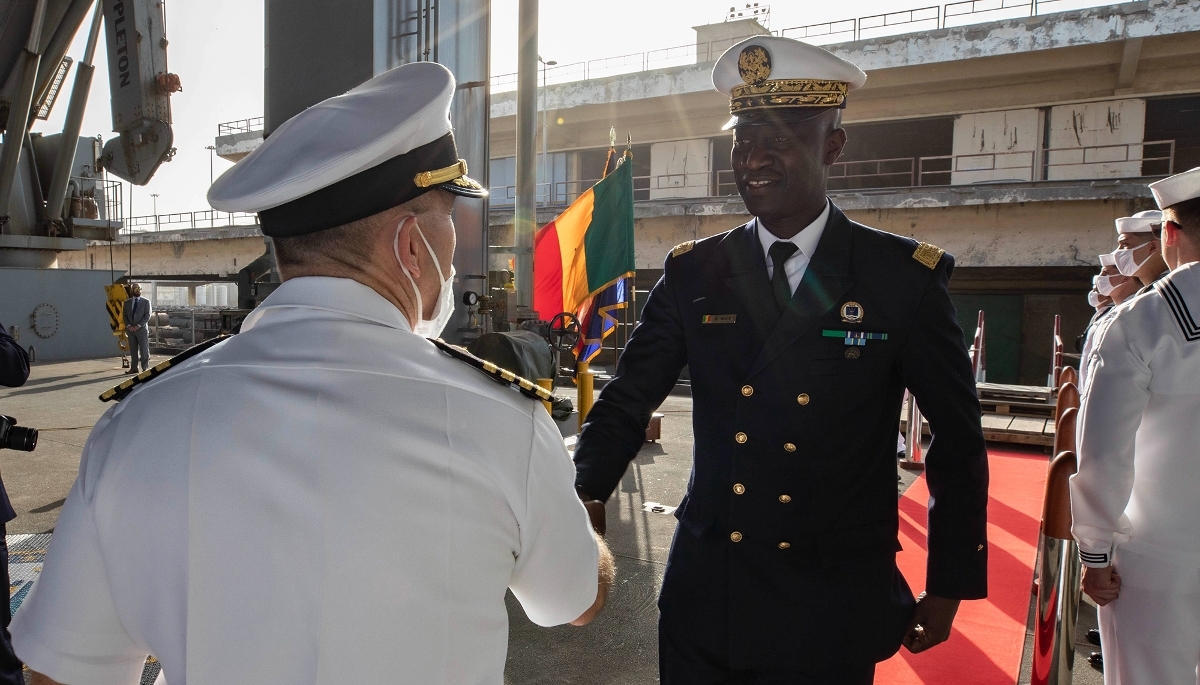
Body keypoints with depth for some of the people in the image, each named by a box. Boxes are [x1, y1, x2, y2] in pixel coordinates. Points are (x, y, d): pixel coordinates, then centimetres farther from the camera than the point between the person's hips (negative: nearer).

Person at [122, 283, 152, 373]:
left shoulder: (146, 302, 2)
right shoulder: (127, 302, 13)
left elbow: (147, 315, -5)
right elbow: (124, 315, 10)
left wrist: (138, 325, -13)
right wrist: (128, 325, -6)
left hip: (142, 329, -3)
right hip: (130, 330, 3)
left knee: (144, 350, -3)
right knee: (133, 350, 6)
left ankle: (145, 368, 0)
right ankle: (134, 368, 11)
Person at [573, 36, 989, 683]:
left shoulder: (904, 277, -8)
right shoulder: (691, 272, -2)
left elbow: (957, 440, -1)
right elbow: (627, 400, -1)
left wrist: (950, 584, 2)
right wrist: (584, 494, -16)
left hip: (831, 611, -2)